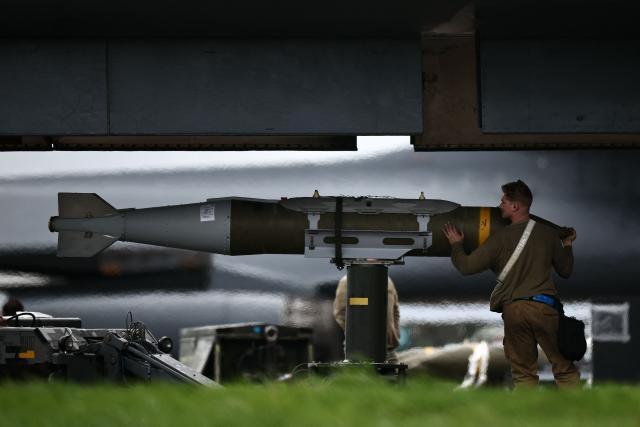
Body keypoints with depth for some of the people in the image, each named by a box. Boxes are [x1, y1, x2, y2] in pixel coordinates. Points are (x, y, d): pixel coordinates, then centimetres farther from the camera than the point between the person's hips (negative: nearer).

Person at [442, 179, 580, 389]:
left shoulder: (500, 238, 0)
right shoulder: (548, 234, 8)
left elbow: (467, 266, 1)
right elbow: (565, 270, 20)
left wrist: (456, 246, 20)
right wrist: (567, 246, 38)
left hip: (513, 309, 0)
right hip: (544, 308, 0)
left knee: (523, 373, 8)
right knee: (564, 369, 5)